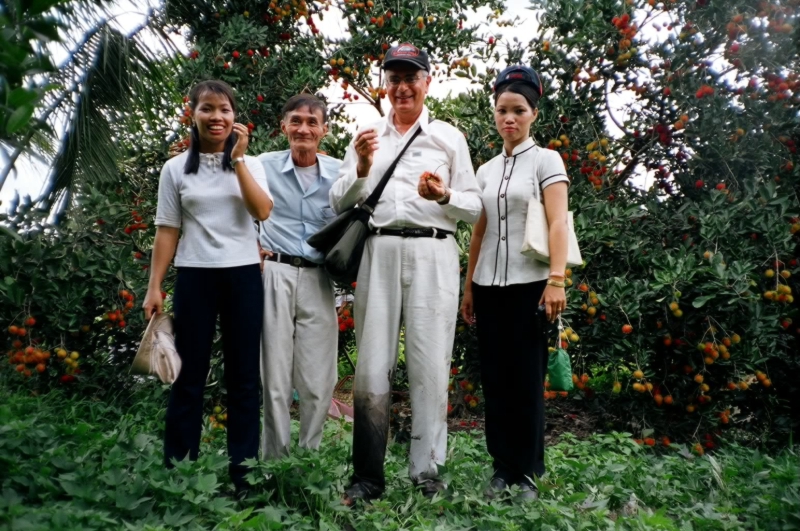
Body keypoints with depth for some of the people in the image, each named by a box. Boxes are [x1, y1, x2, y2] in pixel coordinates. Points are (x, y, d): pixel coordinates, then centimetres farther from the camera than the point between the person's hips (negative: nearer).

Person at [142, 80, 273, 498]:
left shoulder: (250, 164, 8)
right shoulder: (175, 168, 6)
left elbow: (263, 211, -10)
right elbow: (167, 230, 5)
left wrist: (237, 158, -11)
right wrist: (154, 286, 0)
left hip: (243, 275, 1)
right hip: (194, 276, 0)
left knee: (243, 375, 4)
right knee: (189, 375, 4)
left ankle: (242, 471, 14)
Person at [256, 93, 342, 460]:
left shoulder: (339, 172, 4)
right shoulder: (264, 166, 3)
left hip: (318, 279, 1)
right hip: (274, 274, -1)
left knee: (318, 382, 4)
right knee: (275, 377, 4)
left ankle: (309, 457, 23)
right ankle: (275, 459, 20)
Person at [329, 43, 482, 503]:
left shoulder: (449, 137, 10)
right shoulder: (367, 136, 15)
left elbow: (475, 207, 7)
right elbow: (339, 203, 10)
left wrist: (444, 196, -13)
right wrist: (361, 168, -7)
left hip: (432, 252, -1)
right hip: (379, 252, 2)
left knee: (430, 365, -2)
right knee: (372, 366, 1)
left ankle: (428, 473, 10)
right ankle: (367, 477, 10)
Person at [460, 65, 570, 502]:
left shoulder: (546, 160, 2)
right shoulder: (486, 170, 15)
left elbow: (558, 223, -8)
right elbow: (478, 231, 14)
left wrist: (556, 280, -20)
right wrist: (468, 287, 10)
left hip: (529, 283, -4)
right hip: (489, 285, 4)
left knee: (527, 378, 0)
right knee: (495, 377, 6)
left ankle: (527, 472, 13)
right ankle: (502, 466, 18)